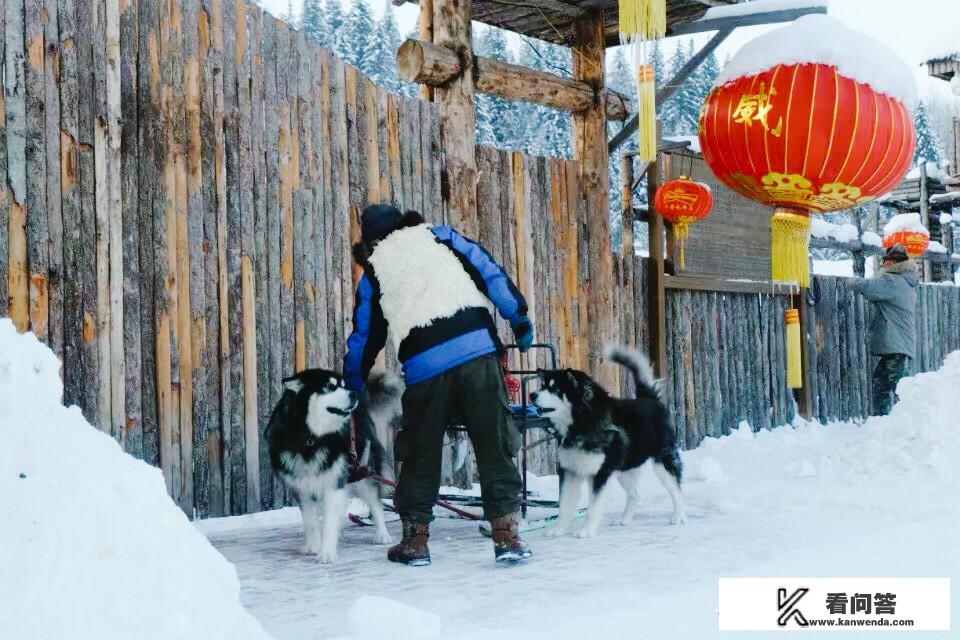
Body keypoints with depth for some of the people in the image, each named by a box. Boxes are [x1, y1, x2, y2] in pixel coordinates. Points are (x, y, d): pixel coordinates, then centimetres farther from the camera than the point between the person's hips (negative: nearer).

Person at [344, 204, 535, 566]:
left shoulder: (373, 272, 19)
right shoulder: (439, 237, 19)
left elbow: (364, 338, 24)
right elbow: (489, 271, 8)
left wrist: (351, 388, 37)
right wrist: (519, 318, 9)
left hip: (424, 367, 0)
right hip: (478, 349, 0)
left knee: (421, 454, 15)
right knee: (494, 446, 4)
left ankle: (415, 540, 20)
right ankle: (506, 535, 2)